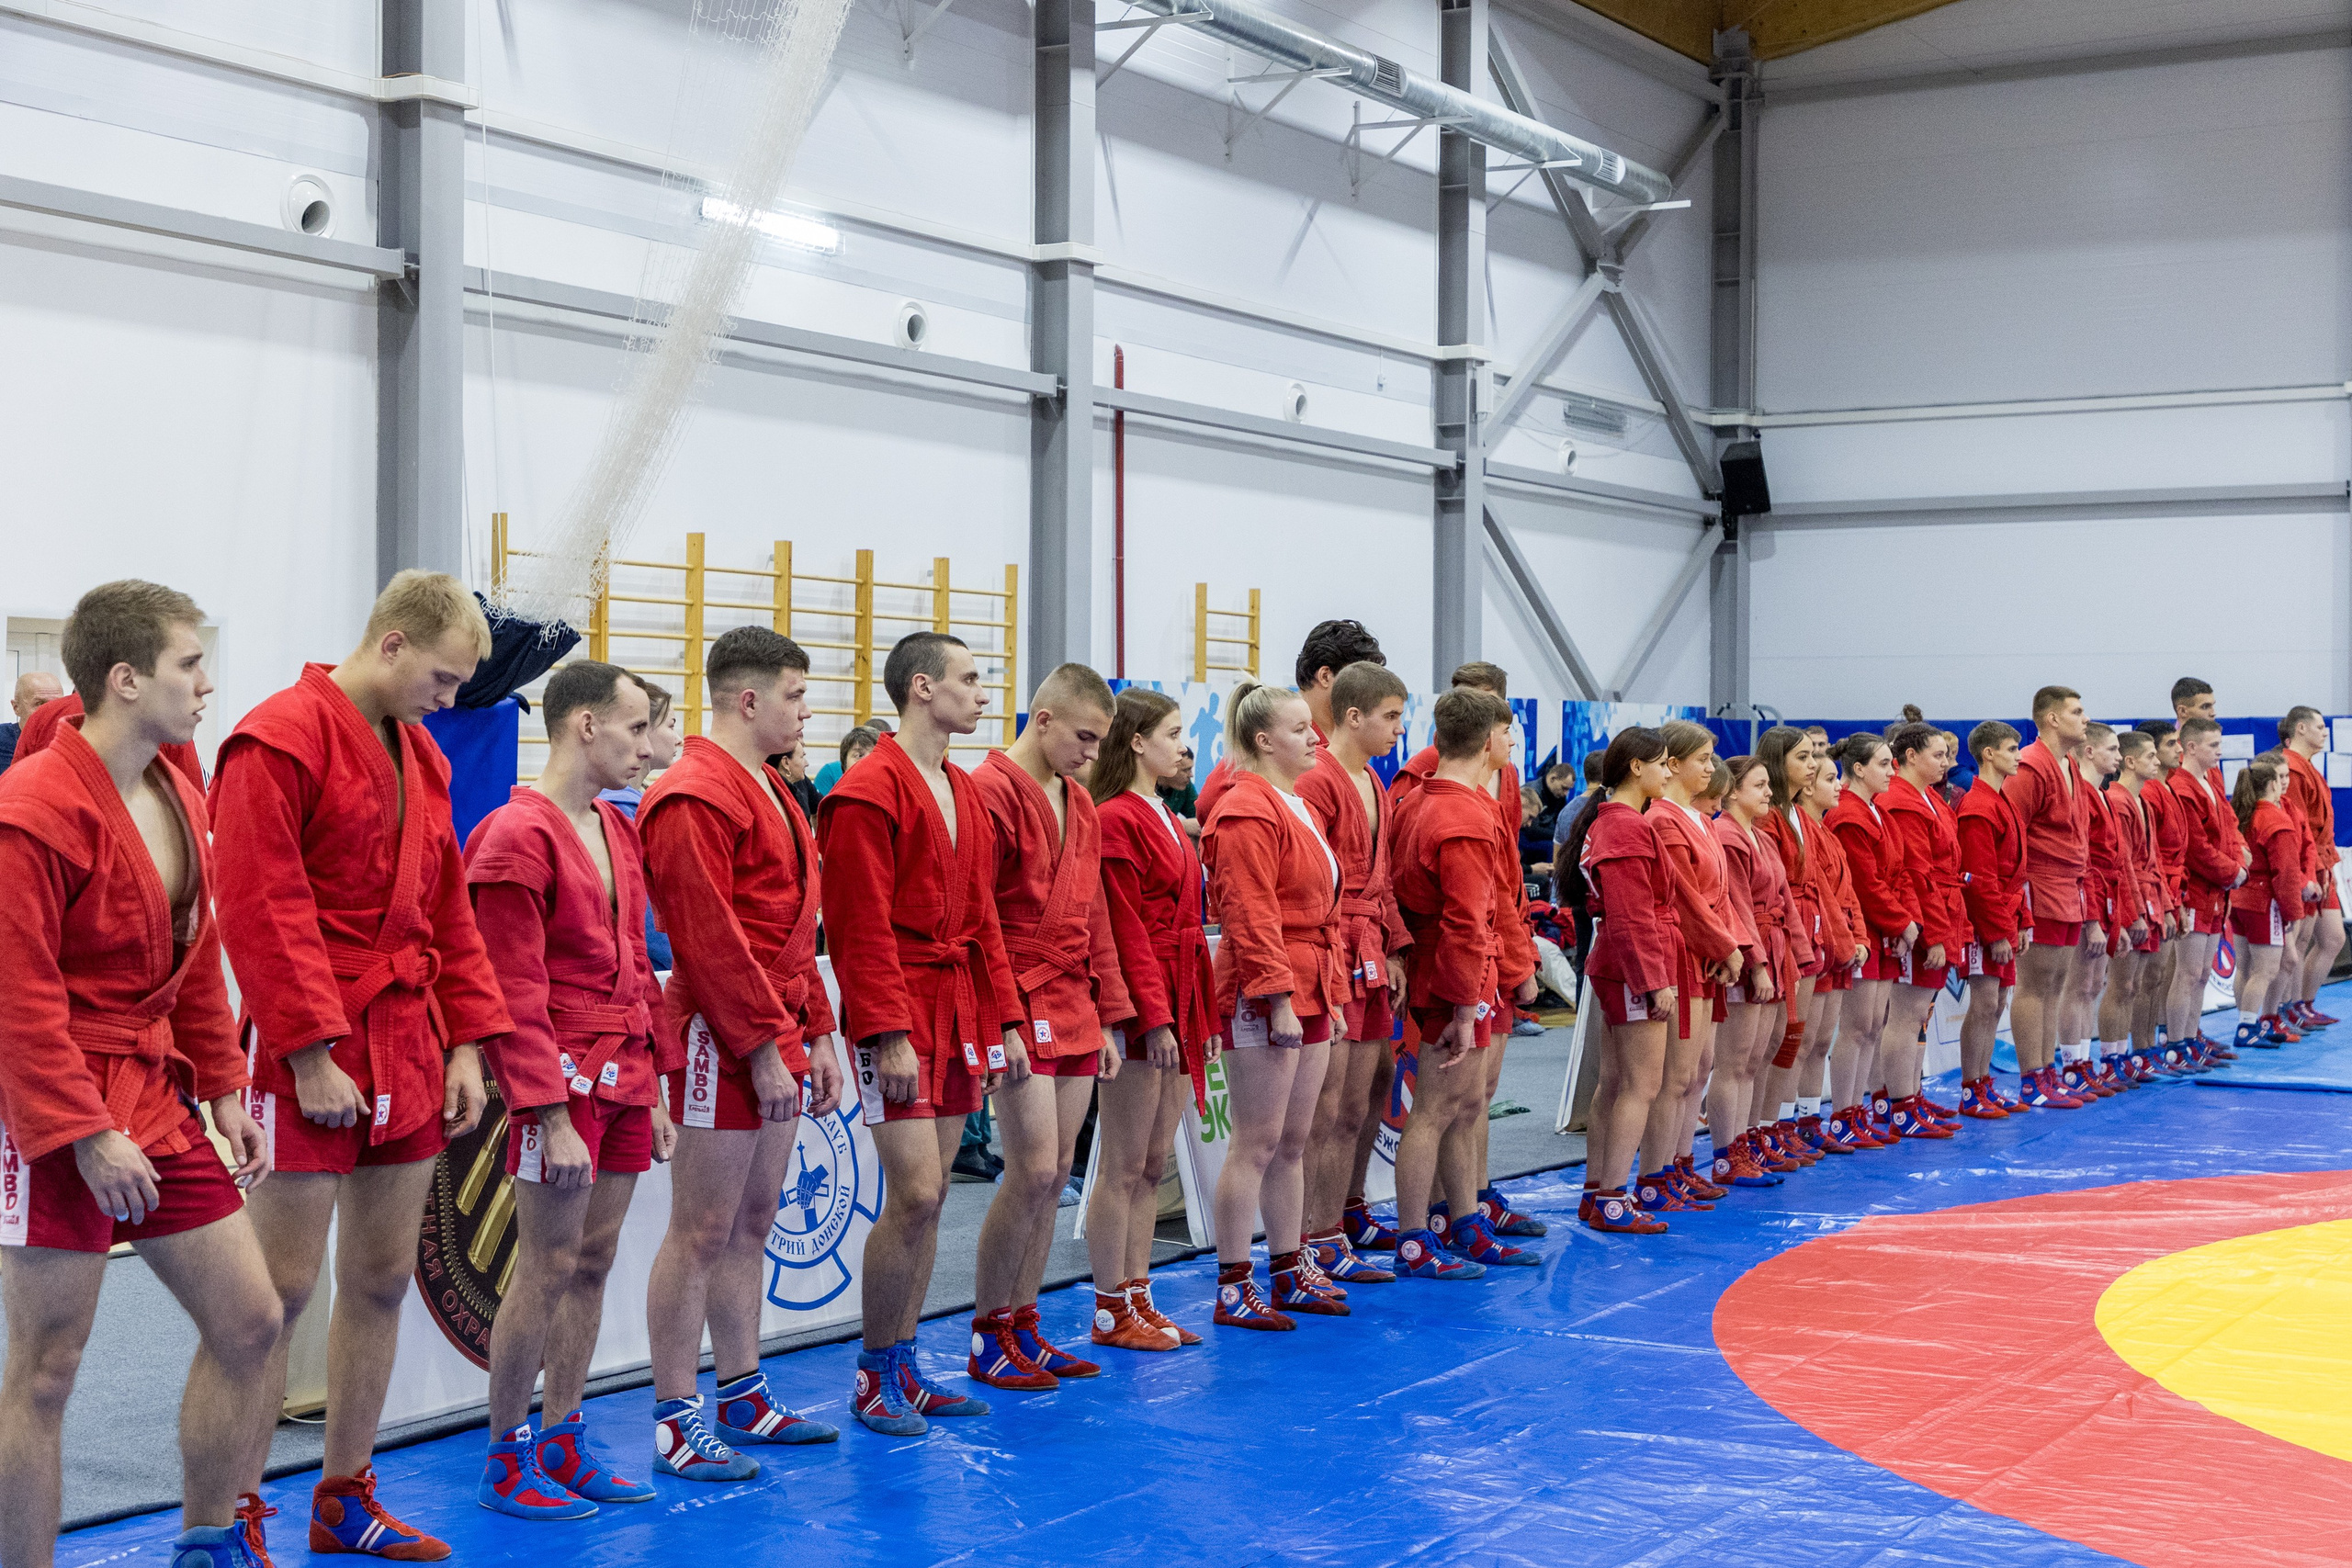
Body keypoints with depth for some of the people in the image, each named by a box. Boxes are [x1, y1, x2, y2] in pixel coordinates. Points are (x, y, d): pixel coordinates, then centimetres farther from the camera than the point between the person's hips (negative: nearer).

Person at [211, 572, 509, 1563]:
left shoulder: (421, 756, 15)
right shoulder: (281, 740, -11)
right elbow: (262, 913, -16)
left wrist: (466, 1041, 10)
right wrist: (313, 1052, -19)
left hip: (410, 1056, 8)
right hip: (314, 1060, -8)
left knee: (382, 1278, 12)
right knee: (282, 1291, -4)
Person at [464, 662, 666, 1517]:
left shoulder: (618, 831, 14)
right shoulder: (518, 837, -12)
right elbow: (516, 997, -15)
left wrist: (652, 1092, 16)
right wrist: (553, 1115, -18)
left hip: (622, 1084, 8)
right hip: (562, 1078, -8)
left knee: (594, 1261, 11)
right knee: (548, 1267, -3)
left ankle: (564, 1444, 21)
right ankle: (506, 1462, 9)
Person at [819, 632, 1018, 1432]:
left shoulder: (966, 793, 16)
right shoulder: (869, 792, -11)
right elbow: (863, 930, -15)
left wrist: (1007, 1018, 14)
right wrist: (889, 1034, -20)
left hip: (961, 1019, 8)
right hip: (898, 1016, -8)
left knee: (929, 1197, 10)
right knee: (915, 1194, -11)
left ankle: (905, 1370, 18)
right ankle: (875, 1373, 3)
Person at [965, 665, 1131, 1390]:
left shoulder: (1079, 805, 16)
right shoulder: (991, 792, -11)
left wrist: (1108, 1015, 17)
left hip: (1072, 1015, 8)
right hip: (1019, 1014, -8)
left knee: (1052, 1176, 9)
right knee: (1034, 1172, -9)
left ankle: (1023, 1324, 18)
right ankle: (989, 1337, 3)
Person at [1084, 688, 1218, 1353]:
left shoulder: (1166, 818, 17)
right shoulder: (1116, 819, -11)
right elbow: (1127, 929, -16)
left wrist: (1204, 1013, 16)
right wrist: (1154, 1017, -20)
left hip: (1178, 1008, 9)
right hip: (1138, 1010, -9)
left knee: (1153, 1164, 12)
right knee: (1124, 1166, -2)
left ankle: (1139, 1300, 18)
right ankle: (1111, 1312, 5)